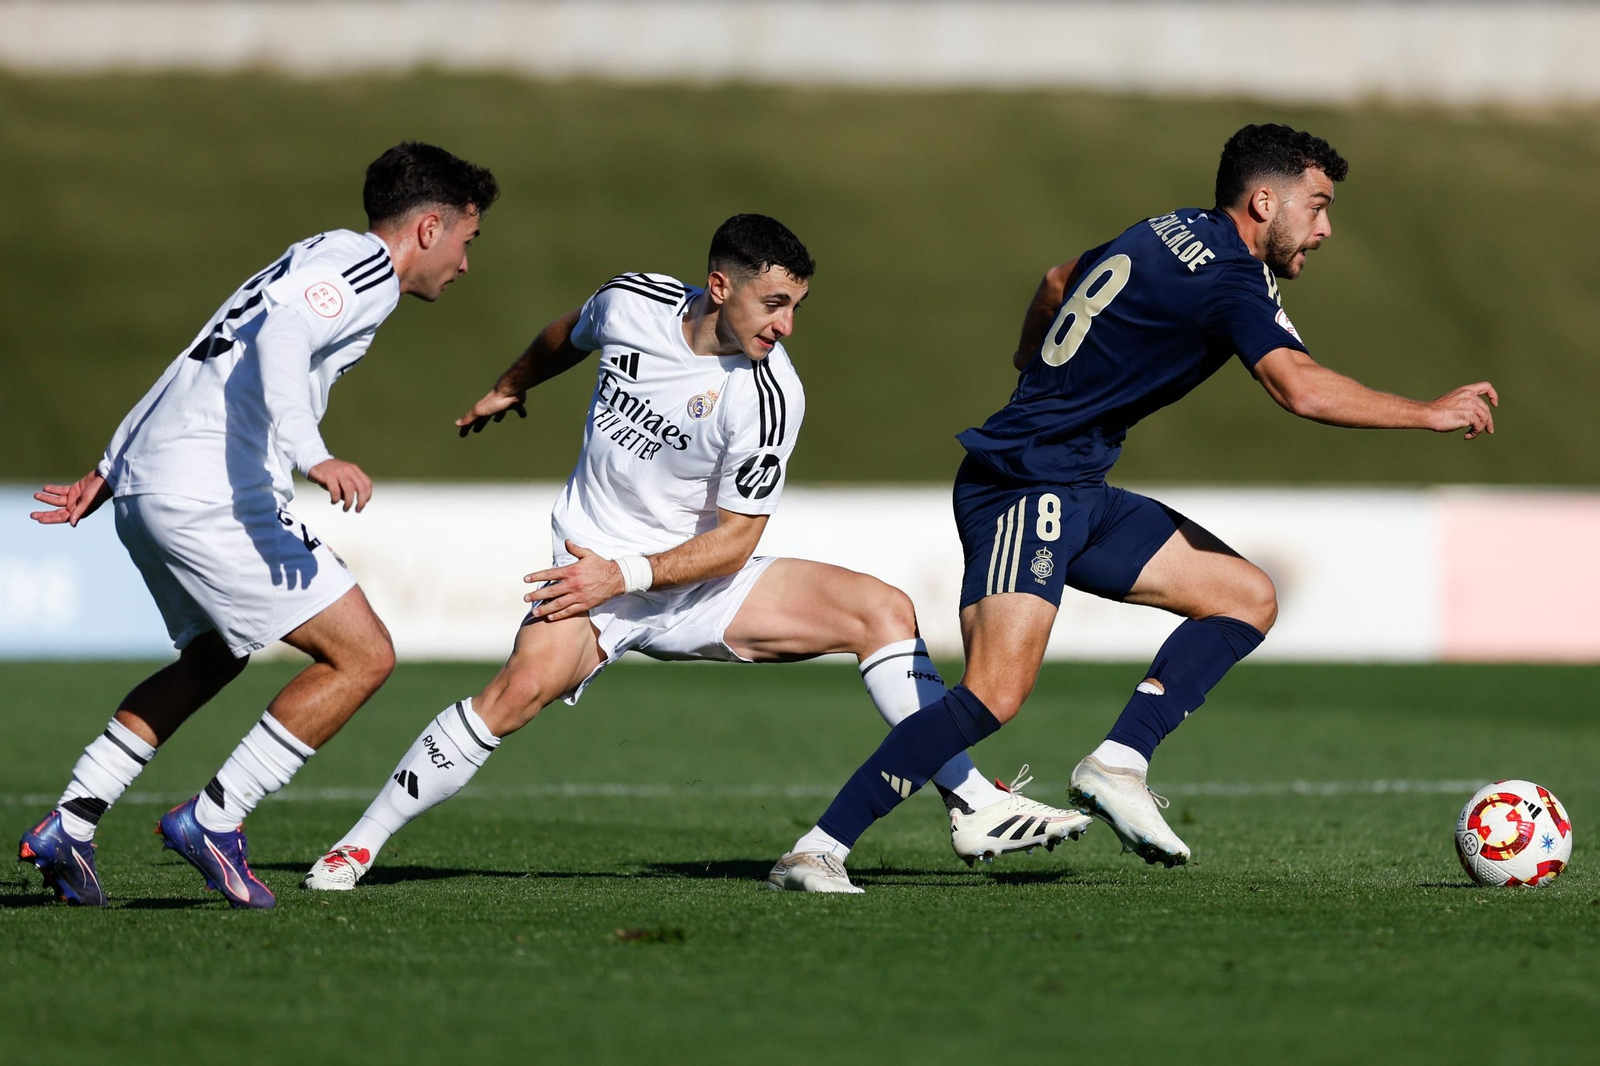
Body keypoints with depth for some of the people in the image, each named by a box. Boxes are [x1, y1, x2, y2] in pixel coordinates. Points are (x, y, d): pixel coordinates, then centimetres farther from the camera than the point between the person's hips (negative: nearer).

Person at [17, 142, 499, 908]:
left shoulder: (319, 263, 26)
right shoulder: (363, 266, -4)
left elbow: (199, 370, 29)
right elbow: (280, 339, -24)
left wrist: (105, 475, 32)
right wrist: (313, 456, -37)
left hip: (144, 487, 10)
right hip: (210, 496, -10)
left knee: (214, 658, 29)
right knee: (363, 657, -5)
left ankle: (68, 824, 22)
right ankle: (212, 819, -2)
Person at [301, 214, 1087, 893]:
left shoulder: (769, 397, -17)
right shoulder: (631, 303, -10)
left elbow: (735, 541, -13)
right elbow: (569, 337, 16)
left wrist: (627, 575, -24)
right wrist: (510, 388, 34)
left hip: (700, 580, 1)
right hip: (593, 565, -1)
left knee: (882, 610, -15)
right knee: (528, 683, -30)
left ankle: (972, 806, -7)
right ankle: (358, 844, -21)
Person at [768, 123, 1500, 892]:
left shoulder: (1172, 235, 14)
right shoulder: (1226, 276, -14)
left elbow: (1059, 280, 31)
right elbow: (1301, 389, -28)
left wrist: (1036, 360, 50)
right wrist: (1430, 415, -18)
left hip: (1079, 495, 11)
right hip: (1022, 488, -11)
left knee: (1248, 597, 6)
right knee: (996, 695, -24)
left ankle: (1116, 766, -3)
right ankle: (818, 851, -20)